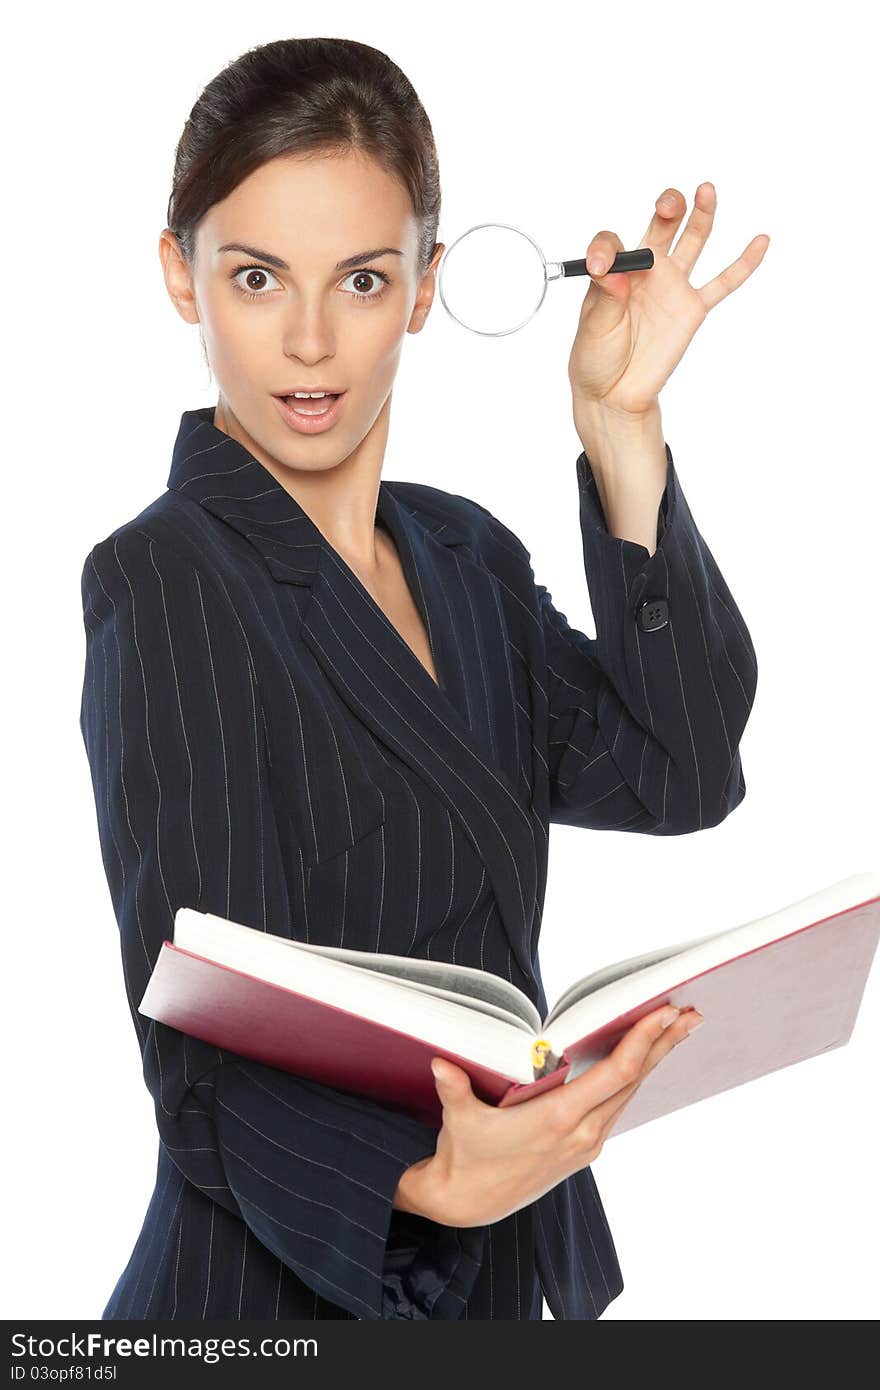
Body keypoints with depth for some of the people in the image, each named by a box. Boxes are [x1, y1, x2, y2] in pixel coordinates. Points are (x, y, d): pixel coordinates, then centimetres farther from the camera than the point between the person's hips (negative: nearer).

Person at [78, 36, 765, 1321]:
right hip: (276, 1292, -7)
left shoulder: (466, 555, 5)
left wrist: (619, 431, -12)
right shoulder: (165, 584, -17)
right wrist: (430, 1183, -38)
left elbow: (675, 776, -9)